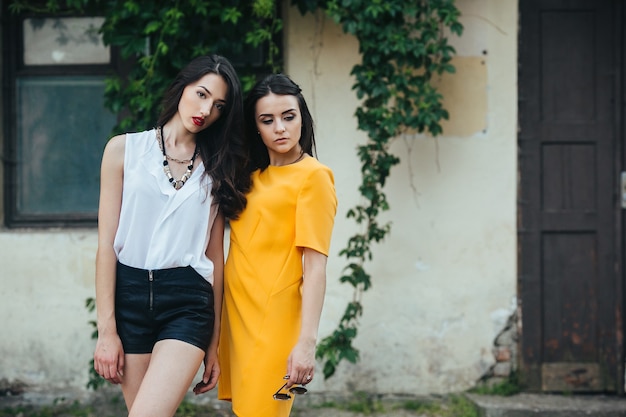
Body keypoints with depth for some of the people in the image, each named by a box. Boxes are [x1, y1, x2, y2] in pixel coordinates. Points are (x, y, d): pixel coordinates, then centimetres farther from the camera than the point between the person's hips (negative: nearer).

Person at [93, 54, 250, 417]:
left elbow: (215, 255, 9)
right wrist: (107, 329, -5)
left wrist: (214, 342, 8)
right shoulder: (125, 150, 4)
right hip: (129, 295, 0)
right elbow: (107, 242, 0)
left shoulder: (217, 169, 10)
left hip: (188, 300, 0)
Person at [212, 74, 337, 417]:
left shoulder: (313, 176, -6)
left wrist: (307, 342, -20)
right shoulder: (251, 178, 15)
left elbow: (315, 266, -13)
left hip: (274, 320, -7)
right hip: (237, 312, 7)